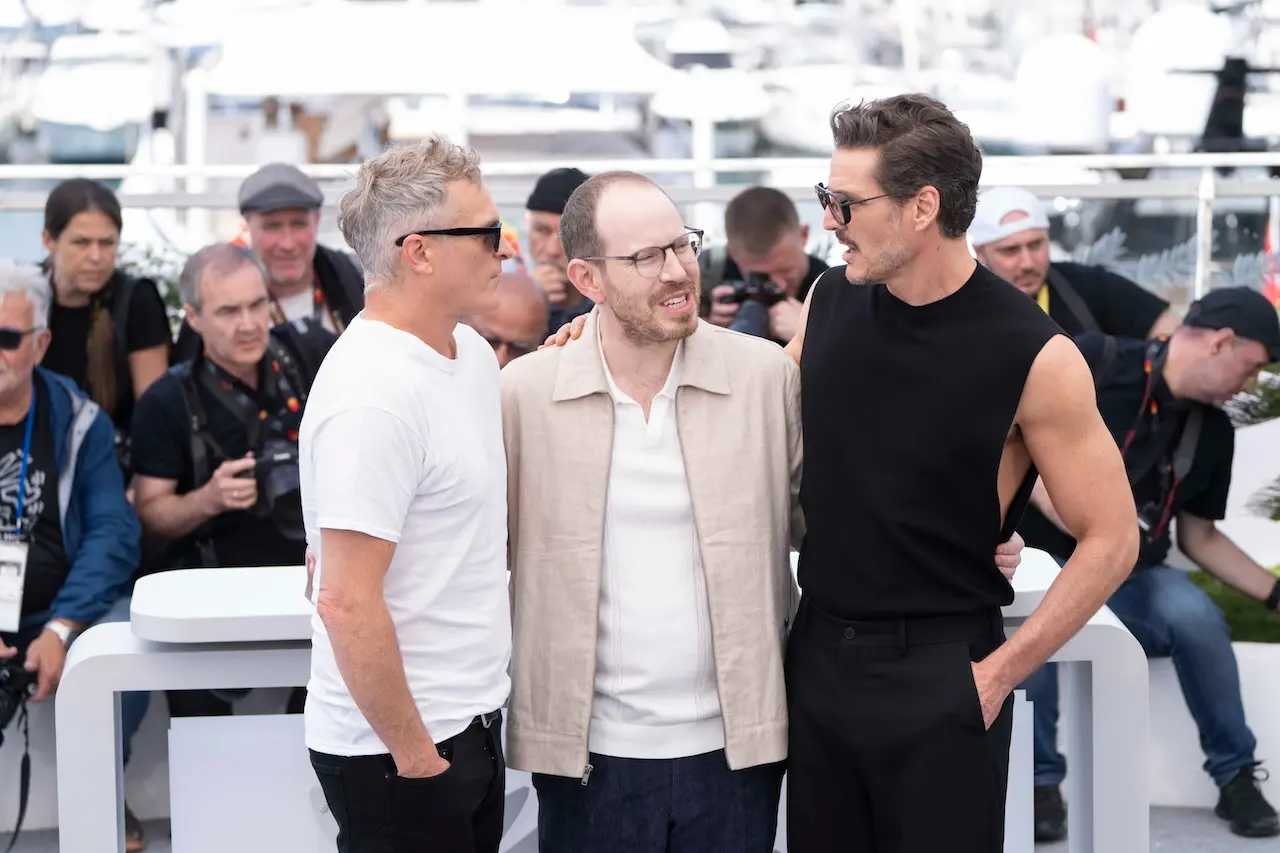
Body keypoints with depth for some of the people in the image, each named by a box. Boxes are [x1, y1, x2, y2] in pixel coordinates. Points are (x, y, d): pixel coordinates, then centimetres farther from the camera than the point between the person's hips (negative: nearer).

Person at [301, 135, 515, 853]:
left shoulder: (473, 354, 8)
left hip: (472, 726, 9)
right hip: (403, 749, -9)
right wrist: (413, 753, -18)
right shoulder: (374, 396, -21)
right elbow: (346, 603, -23)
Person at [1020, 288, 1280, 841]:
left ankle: (1235, 776, -9)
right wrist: (1044, 492, -25)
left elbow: (1199, 537, 15)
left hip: (1132, 581, 4)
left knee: (1195, 615, -28)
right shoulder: (1094, 364, -12)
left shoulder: (1214, 433, 7)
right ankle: (1042, 782, -16)